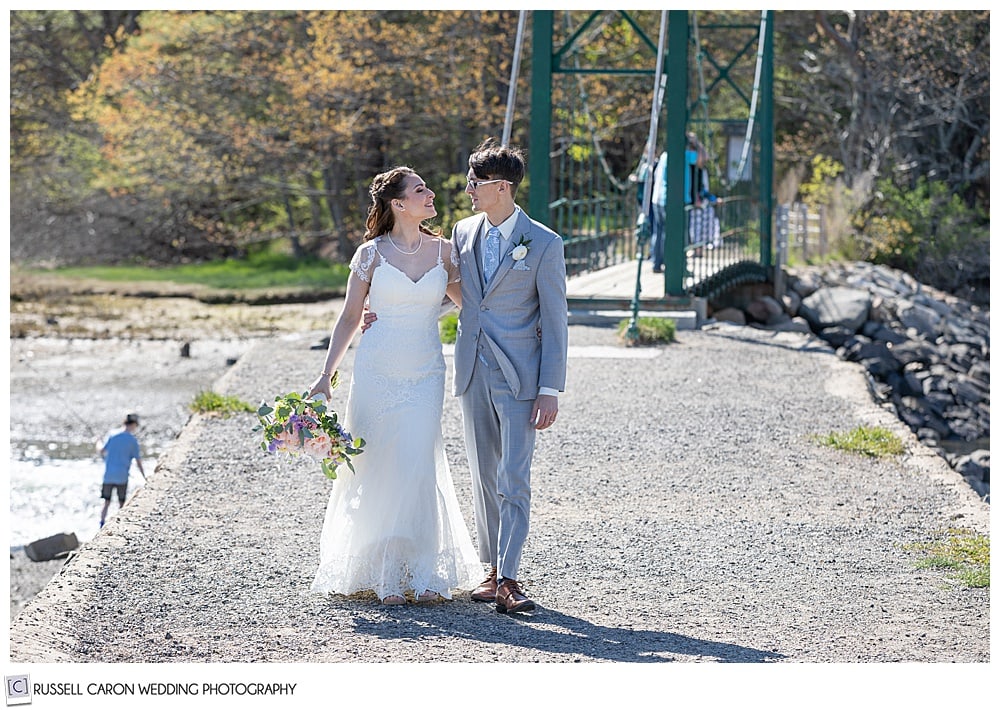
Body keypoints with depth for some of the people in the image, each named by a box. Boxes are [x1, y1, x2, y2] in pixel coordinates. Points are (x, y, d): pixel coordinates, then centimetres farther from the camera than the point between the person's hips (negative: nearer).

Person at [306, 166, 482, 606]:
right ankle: (383, 574, 10)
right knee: (376, 471, 1)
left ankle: (422, 573, -1)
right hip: (376, 372, -1)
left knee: (417, 468, -8)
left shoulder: (444, 251, 5)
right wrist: (325, 376, -1)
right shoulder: (372, 253, -1)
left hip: (425, 376, 1)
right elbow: (349, 317, 3)